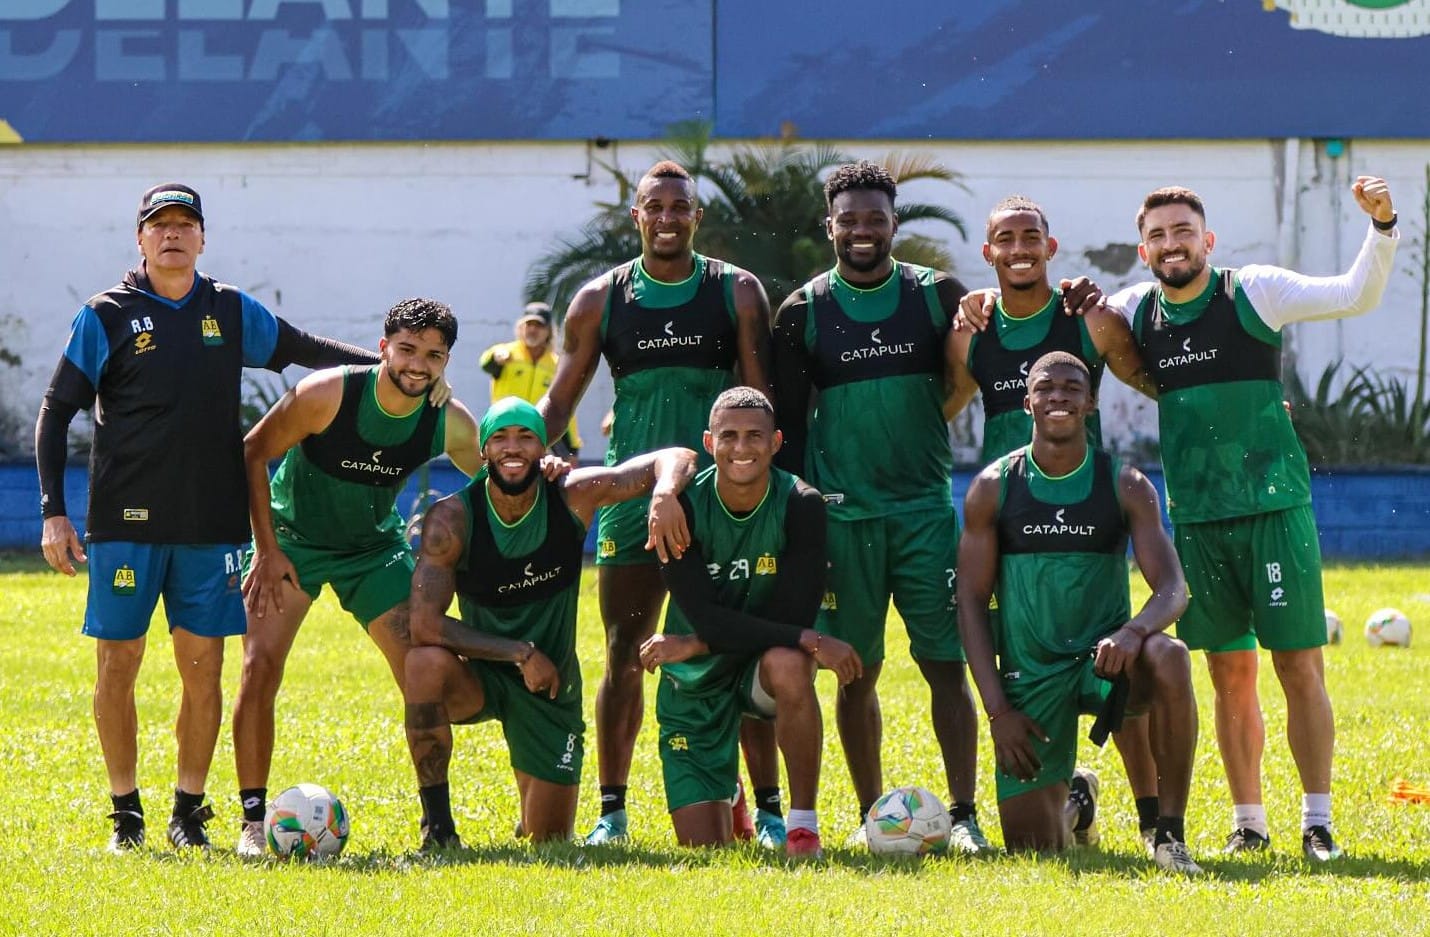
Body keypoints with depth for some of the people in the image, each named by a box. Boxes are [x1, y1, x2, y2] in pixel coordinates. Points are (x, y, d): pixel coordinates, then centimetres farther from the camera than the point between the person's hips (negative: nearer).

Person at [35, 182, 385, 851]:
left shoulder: (232, 312, 9)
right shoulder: (106, 317, 1)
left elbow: (306, 350, 23)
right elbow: (56, 413, 2)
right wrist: (53, 512, -6)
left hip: (212, 524, 2)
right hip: (125, 521, -2)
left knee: (203, 668, 0)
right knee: (118, 663, -1)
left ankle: (189, 810, 11)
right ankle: (126, 811, 10)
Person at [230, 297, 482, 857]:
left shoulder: (450, 424, -16)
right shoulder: (327, 395, -27)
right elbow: (253, 452, -16)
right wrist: (267, 550, -19)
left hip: (375, 546, 3)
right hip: (292, 537, -3)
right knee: (260, 667, -17)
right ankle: (253, 821, -9)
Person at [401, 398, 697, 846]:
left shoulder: (573, 497, -15)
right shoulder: (452, 519, -20)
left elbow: (676, 460, -13)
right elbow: (425, 624, -26)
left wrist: (664, 497, -37)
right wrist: (520, 653, -28)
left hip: (551, 683, 2)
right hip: (482, 675, -2)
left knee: (550, 840, 4)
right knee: (426, 663, -37)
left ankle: (533, 817, 45)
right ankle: (436, 823, -22)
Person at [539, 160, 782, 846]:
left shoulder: (736, 293, 4)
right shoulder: (601, 299, 6)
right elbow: (560, 398, 9)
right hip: (633, 500, 1)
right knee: (624, 658, 1)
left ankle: (768, 810, 2)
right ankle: (611, 811, 8)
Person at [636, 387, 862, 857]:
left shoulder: (800, 505, -16)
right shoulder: (683, 507, -17)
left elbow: (794, 614, -22)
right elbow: (706, 618, -24)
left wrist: (695, 645, -25)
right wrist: (810, 641, -32)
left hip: (762, 661, -1)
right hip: (695, 683, 1)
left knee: (788, 665, -40)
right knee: (703, 848, -4)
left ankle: (803, 826, -26)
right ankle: (727, 796, 36)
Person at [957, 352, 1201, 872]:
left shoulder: (1125, 487, -2)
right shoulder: (993, 488, 0)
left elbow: (1173, 589, -9)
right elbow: (971, 600, 0)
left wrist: (1135, 631, -33)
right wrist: (997, 710, -8)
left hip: (1104, 654, -1)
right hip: (1030, 672, 1)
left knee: (1169, 659, -37)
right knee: (1030, 846, -3)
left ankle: (1170, 832, -24)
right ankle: (1072, 799, 36)